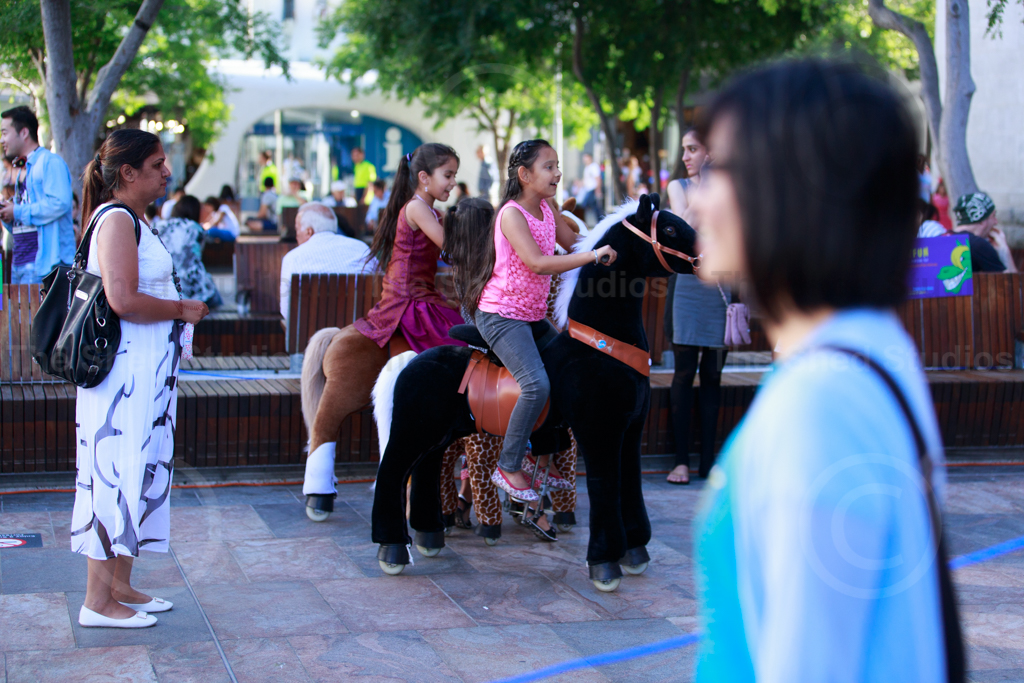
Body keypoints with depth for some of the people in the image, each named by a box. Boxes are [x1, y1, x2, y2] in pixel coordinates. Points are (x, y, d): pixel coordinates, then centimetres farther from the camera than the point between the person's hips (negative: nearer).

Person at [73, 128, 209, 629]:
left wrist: (178, 310, 14)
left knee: (137, 471, 14)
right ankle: (98, 600, 1)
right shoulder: (117, 220, -14)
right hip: (124, 373, -10)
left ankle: (120, 585, 22)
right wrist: (182, 310, -13)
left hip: (145, 373, 10)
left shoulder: (133, 220, 17)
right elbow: (123, 300, -24)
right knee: (116, 472, -6)